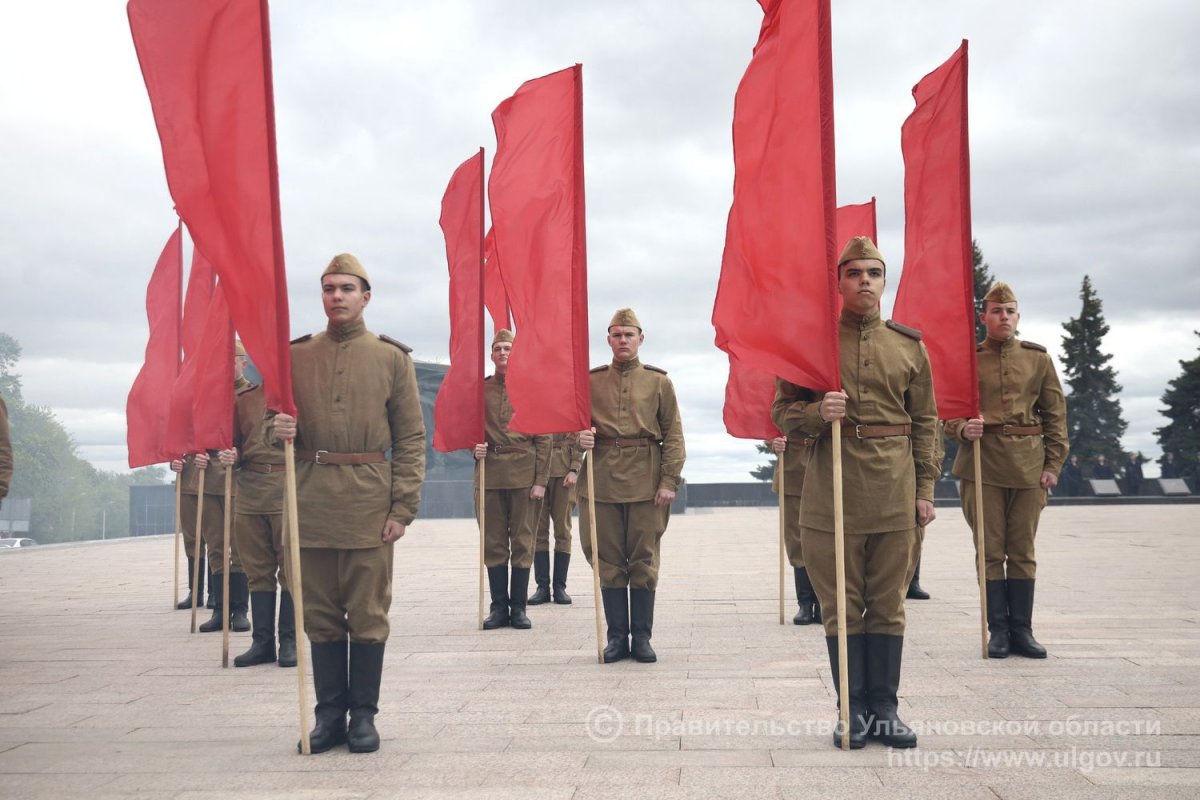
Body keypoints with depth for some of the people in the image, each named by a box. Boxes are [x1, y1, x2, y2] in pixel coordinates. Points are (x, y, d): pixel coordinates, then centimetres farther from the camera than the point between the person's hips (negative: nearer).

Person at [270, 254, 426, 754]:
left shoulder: (392, 357, 4)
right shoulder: (296, 355, 10)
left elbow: (411, 437, 1)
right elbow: (277, 419, 19)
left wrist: (404, 507, -6)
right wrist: (279, 429, -7)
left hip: (368, 501, -2)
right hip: (312, 500, 3)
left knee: (368, 614, 3)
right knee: (320, 613, 8)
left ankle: (364, 715, 15)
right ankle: (329, 714, 18)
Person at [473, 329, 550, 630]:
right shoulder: (480, 389, 7)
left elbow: (543, 438, 1)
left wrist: (540, 480, -5)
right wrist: (475, 447, -6)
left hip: (524, 474, -2)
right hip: (490, 473, 2)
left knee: (523, 542, 3)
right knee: (493, 543, 5)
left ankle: (518, 607, 10)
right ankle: (499, 606, 13)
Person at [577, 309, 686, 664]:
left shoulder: (659, 381, 6)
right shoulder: (591, 380, 9)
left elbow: (673, 435, 3)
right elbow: (577, 422, 15)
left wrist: (669, 481, -6)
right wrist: (580, 437, -9)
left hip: (646, 481, -1)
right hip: (602, 479, 1)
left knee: (644, 561, 3)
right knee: (609, 560, 4)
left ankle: (642, 637, 12)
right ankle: (617, 636, 13)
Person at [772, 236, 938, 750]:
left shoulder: (909, 345, 9)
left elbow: (924, 423, 11)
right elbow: (783, 412, 3)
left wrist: (925, 489, 6)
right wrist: (817, 413, -18)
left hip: (895, 493, 2)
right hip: (833, 491, -2)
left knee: (888, 605, 7)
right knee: (841, 605, 4)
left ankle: (884, 708, 16)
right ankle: (853, 710, 13)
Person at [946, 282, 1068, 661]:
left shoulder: (1038, 358, 8)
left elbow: (1055, 415, 8)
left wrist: (1053, 464, 0)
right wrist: (963, 429, -17)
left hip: (1028, 464, 1)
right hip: (982, 463, -1)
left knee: (1022, 551, 6)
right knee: (990, 551, 2)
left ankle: (1022, 630, 13)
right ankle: (998, 630, 10)